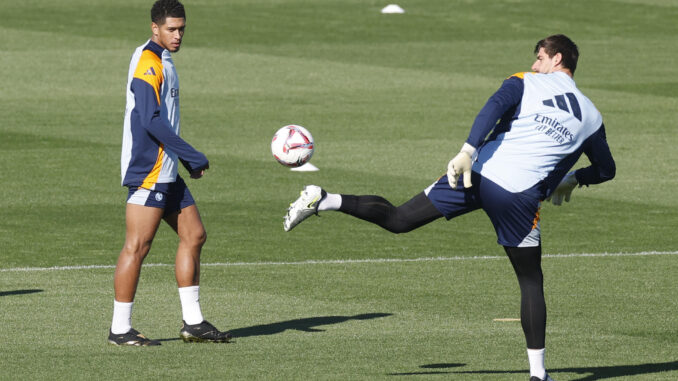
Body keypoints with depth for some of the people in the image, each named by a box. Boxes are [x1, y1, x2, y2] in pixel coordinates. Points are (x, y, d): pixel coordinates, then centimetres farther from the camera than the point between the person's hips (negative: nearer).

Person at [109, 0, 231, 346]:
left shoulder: (163, 63, 17)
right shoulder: (147, 64, -14)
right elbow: (152, 122, -22)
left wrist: (186, 160, 18)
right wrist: (194, 157, -19)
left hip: (166, 172, 10)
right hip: (147, 172, -10)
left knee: (194, 236, 11)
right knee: (137, 247, -7)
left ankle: (193, 323, 15)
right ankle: (120, 330, -3)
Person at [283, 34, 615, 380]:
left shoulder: (526, 83, 12)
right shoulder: (590, 117, 17)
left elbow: (495, 106, -9)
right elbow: (605, 169, 26)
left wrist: (468, 151, -17)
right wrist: (571, 180, 42)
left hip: (477, 172, 0)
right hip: (520, 198, 0)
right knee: (531, 282, 12)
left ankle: (322, 200, -11)